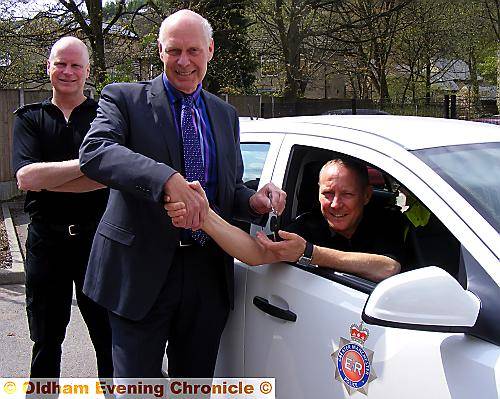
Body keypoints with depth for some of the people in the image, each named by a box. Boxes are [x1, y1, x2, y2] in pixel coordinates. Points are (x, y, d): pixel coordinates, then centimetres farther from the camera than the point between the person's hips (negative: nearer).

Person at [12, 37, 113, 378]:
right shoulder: (29, 118, 6)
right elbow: (25, 178, -11)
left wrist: (46, 177, -15)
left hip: (97, 237, -1)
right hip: (46, 240, 2)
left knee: (110, 337, 10)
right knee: (46, 341, 17)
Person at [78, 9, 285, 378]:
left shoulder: (225, 115, 13)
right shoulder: (124, 98, -2)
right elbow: (93, 151, -22)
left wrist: (254, 202, -5)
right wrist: (168, 178, -36)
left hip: (208, 275, 5)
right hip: (141, 272, -4)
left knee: (196, 384, 17)